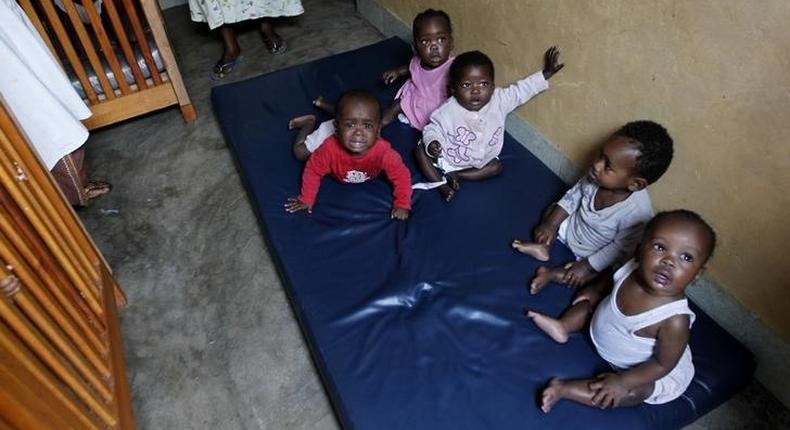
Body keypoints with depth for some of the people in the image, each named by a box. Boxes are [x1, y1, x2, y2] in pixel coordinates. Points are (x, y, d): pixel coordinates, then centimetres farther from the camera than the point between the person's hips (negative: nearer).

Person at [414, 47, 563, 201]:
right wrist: (431, 142, -38)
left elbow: (521, 90, -6)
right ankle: (442, 185, -18)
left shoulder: (499, 100, -18)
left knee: (496, 167, -9)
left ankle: (457, 175, -8)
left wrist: (545, 74, -7)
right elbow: (433, 129, -16)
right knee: (421, 150, -19)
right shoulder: (448, 111, -27)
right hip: (446, 156, -3)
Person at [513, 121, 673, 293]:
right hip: (570, 226, 5)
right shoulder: (596, 176, -27)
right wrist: (551, 224, -9)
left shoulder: (637, 212, -40)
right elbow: (574, 195, -7)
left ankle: (551, 274, -5)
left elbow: (620, 250, -26)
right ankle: (544, 247, -5)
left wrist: (586, 266, -22)